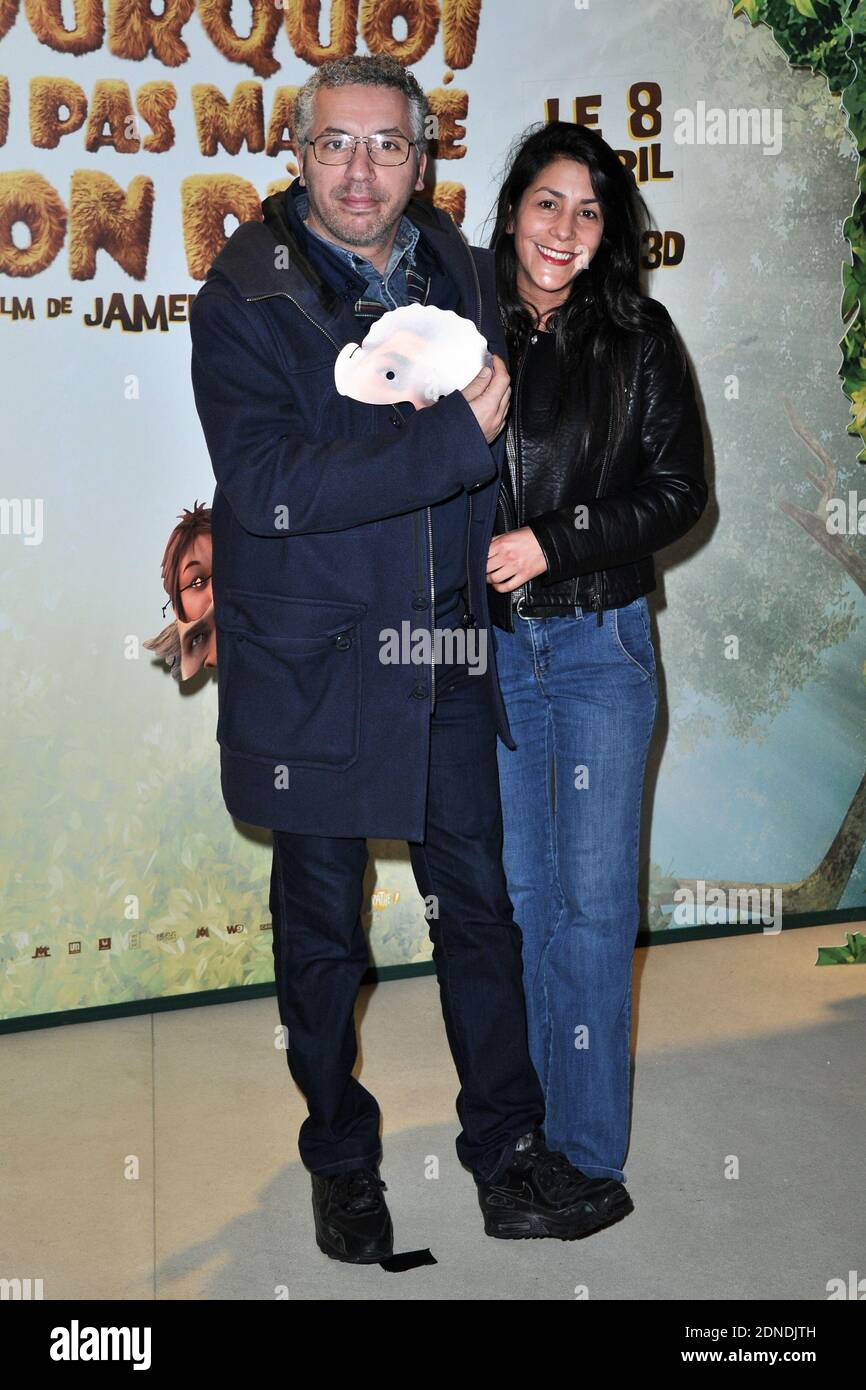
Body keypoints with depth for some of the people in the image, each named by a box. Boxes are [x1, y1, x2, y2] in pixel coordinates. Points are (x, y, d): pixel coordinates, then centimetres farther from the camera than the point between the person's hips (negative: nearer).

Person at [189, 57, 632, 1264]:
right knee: (322, 936, 11)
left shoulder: (461, 273, 5)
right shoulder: (244, 297, -11)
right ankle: (342, 1165, 31)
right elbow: (266, 484, -25)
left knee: (480, 907, 10)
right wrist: (452, 439, -27)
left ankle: (509, 1162, 25)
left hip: (449, 657, 4)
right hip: (311, 670, -4)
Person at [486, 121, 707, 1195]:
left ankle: (591, 1150, 13)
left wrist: (554, 540, -12)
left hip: (601, 643, -2)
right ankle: (519, 1131, 24)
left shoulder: (638, 335, 0)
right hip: (490, 645, 2)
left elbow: (679, 490, -3)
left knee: (593, 897, 0)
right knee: (513, 887, 10)